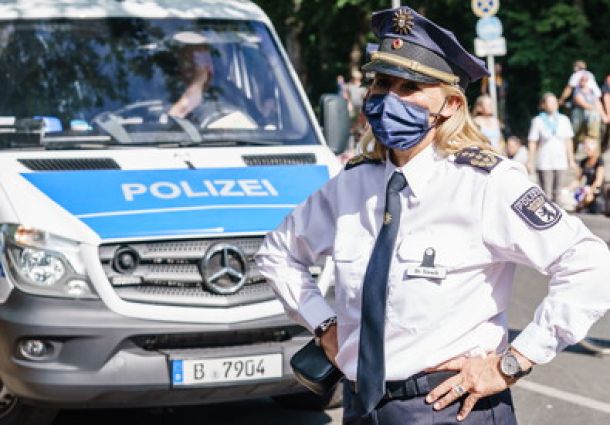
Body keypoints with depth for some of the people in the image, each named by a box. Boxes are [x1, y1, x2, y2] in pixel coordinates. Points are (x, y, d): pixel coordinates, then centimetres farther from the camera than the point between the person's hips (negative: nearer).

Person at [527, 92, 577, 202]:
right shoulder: (538, 121, -4)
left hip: (560, 162, 4)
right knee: (546, 193, -6)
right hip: (544, 163, -4)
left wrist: (571, 160, 11)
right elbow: (532, 143, -2)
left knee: (557, 193, 8)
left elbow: (568, 141, 11)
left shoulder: (564, 120, 6)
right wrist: (531, 162, -5)